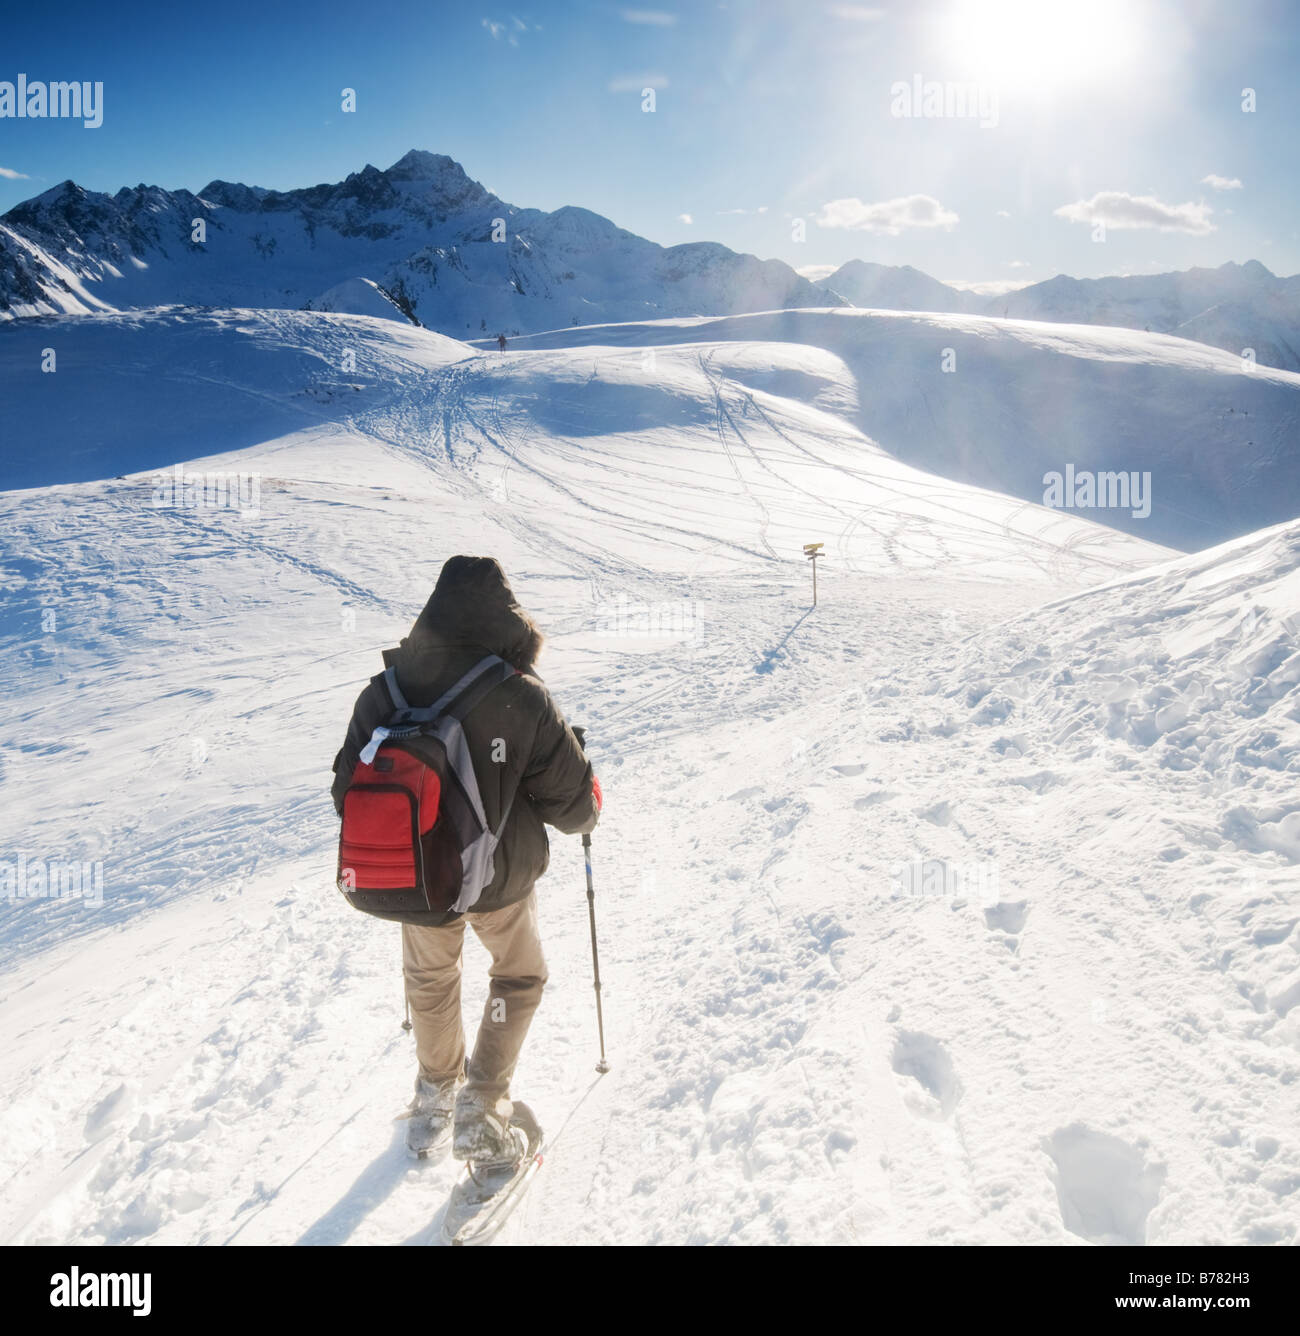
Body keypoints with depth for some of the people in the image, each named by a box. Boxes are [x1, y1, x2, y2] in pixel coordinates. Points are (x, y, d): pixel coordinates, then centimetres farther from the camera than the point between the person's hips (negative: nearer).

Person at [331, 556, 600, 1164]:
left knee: (430, 977, 29)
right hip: (502, 876, -2)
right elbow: (573, 805, -14)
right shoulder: (522, 699, -21)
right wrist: (583, 812, 11)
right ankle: (480, 1111, 21)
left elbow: (349, 795, -2)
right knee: (518, 976, 25)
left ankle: (436, 1092, 47)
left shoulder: (383, 693, -12)